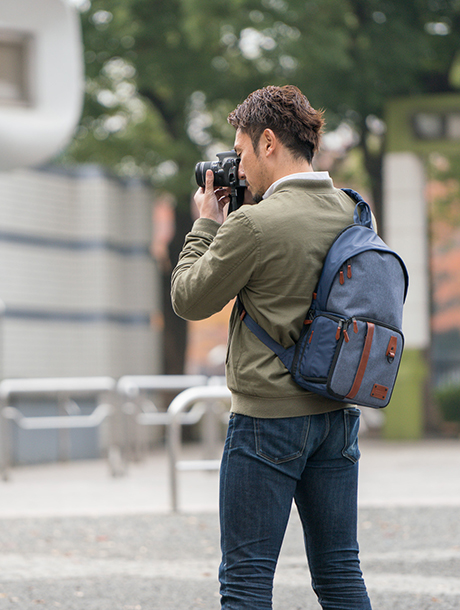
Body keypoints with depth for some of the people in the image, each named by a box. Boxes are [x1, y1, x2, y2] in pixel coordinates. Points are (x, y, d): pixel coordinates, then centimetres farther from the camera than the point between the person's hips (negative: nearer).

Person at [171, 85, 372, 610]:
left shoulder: (254, 225, -18)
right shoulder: (351, 213, 3)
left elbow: (189, 301, -6)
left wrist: (206, 223, 6)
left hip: (269, 418, -7)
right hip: (338, 414, 7)